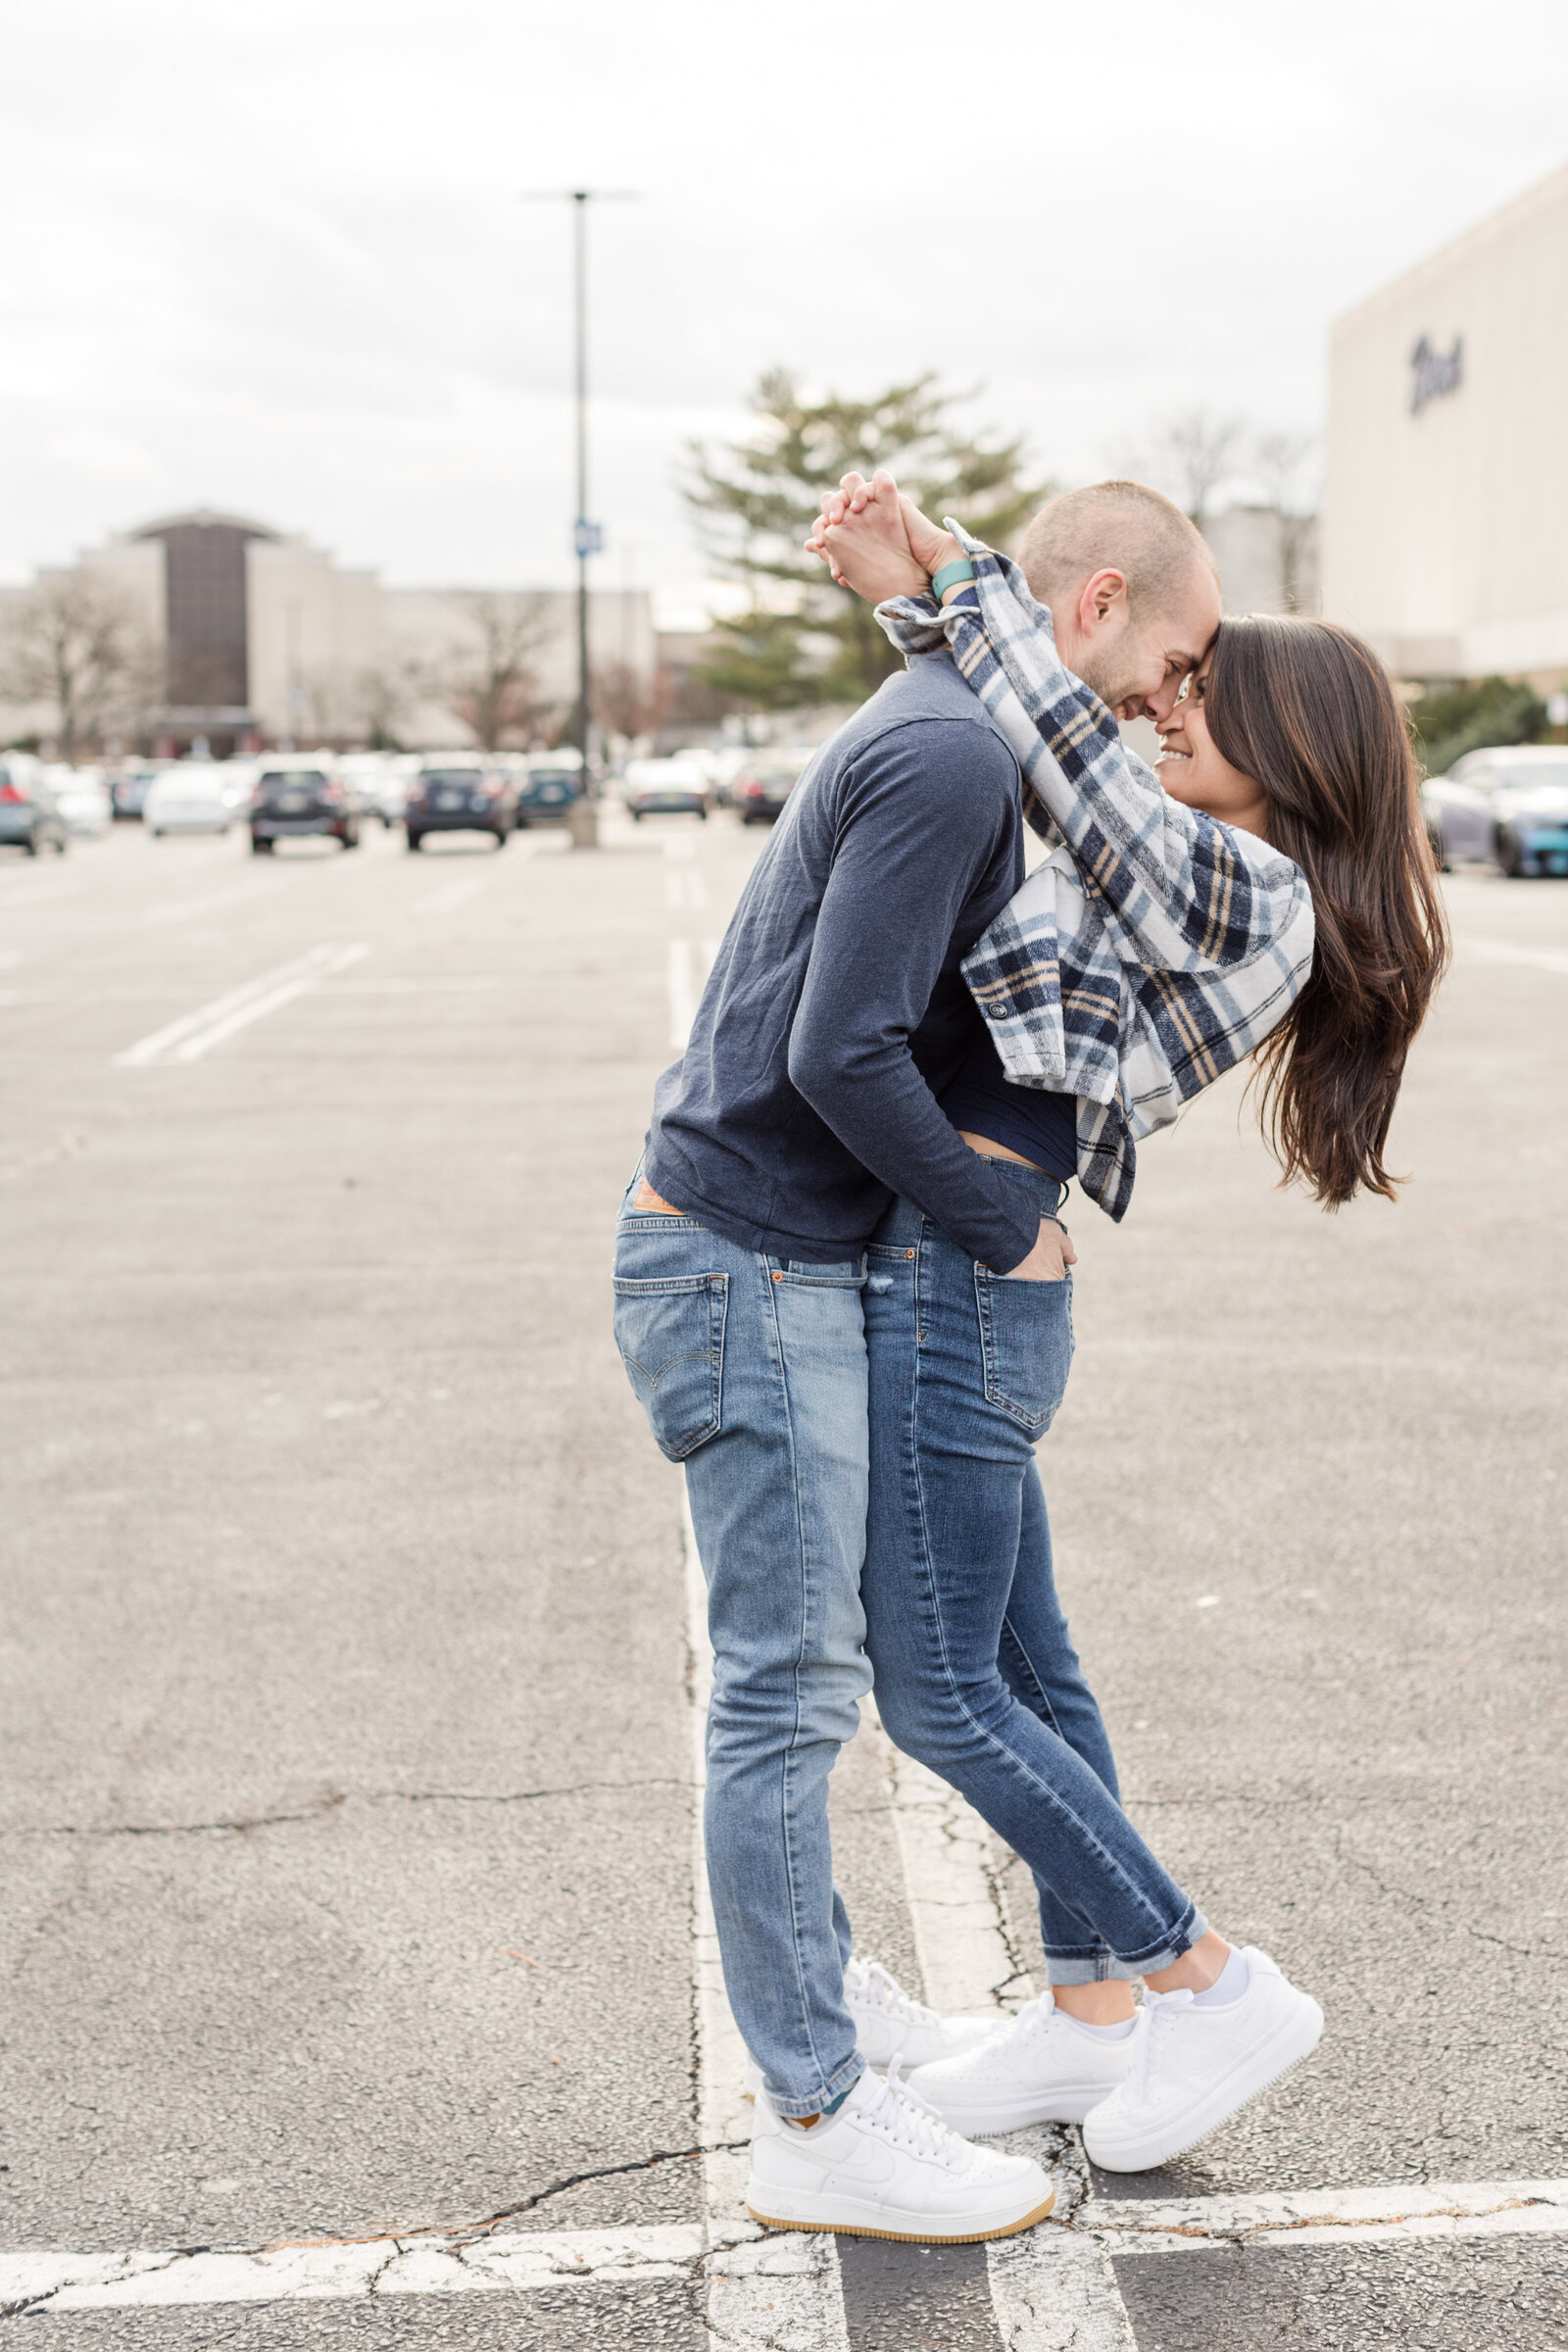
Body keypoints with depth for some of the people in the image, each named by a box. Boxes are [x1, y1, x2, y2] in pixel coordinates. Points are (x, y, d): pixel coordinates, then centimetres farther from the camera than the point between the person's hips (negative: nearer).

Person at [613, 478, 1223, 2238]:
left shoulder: (937, 736, 15)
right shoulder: (951, 756, -18)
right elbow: (840, 1054, -23)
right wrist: (1007, 1232, -13)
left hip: (774, 1261, 10)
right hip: (748, 1267, -10)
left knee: (799, 1664, 19)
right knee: (790, 1685, -3)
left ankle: (814, 1986, 34)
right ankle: (816, 2122, 7)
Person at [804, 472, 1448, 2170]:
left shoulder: (1247, 886, -12)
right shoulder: (1198, 892, 14)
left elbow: (1065, 749, -17)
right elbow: (1041, 757, 17)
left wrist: (944, 578, -7)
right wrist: (920, 585, 3)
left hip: (955, 1289, -10)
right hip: (970, 1284, 10)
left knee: (940, 1698, 0)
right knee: (1022, 1673, 16)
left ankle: (1210, 1989, 12)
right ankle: (1089, 2016, 30)